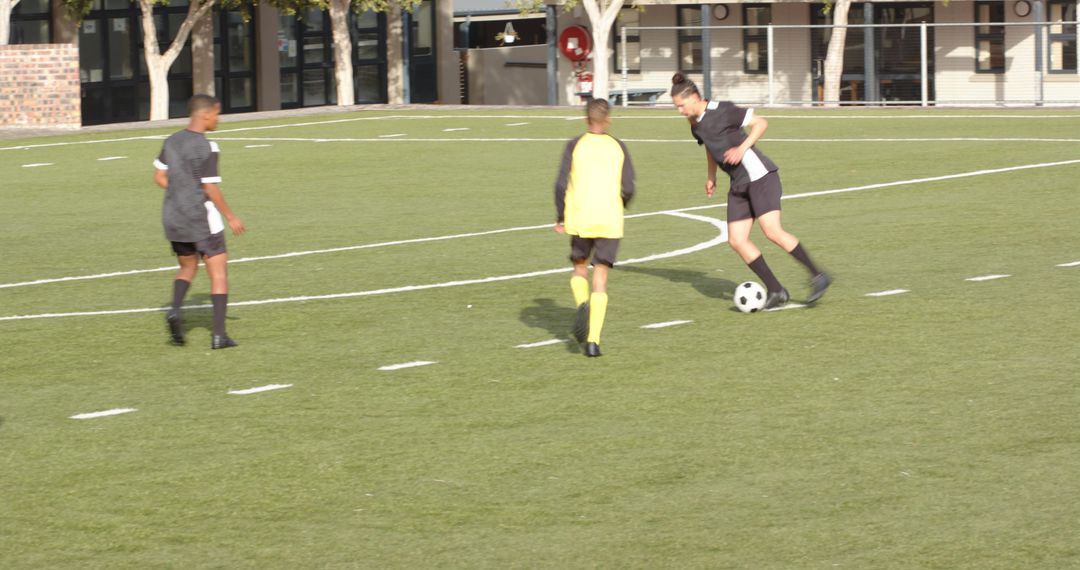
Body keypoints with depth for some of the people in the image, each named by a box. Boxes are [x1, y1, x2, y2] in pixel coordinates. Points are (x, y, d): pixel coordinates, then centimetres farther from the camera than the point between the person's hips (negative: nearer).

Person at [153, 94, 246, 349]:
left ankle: (175, 309, -4)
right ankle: (219, 334, -2)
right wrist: (231, 217, -5)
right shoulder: (207, 148, -16)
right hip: (202, 219, -6)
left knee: (187, 268, 23)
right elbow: (211, 189, -16)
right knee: (219, 273, 3)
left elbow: (160, 177, 10)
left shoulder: (172, 141, 4)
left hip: (174, 220, 6)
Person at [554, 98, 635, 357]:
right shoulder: (619, 147, 6)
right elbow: (628, 188, 0)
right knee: (601, 277, 4)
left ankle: (583, 305, -11)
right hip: (610, 220, 0)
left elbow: (561, 184, -4)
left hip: (580, 218, 0)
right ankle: (593, 340, -8)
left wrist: (560, 217, 7)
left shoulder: (575, 145, 3)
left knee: (580, 268, 21)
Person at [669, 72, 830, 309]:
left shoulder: (722, 111, -13)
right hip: (739, 183, 8)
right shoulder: (695, 124, 10)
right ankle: (776, 290, 1)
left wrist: (742, 149, -20)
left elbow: (760, 123, -11)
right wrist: (711, 176, 23)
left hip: (759, 175, -8)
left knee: (772, 231, -20)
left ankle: (817, 276, -10)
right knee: (736, 240, -3)